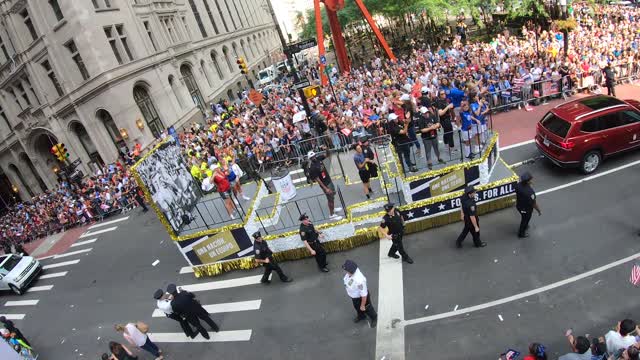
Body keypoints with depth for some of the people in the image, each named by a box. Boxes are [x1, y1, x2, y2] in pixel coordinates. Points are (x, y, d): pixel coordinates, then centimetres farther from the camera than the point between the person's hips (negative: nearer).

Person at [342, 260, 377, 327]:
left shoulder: (359, 281, -48)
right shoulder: (351, 270, -25)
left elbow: (364, 294, -33)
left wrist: (363, 305, -17)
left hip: (361, 297, -6)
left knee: (367, 309, 26)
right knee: (357, 307, 35)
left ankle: (374, 318, 57)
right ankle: (361, 316, 66)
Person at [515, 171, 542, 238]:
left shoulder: (518, 185, -21)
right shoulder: (530, 192, -41)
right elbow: (534, 203, -26)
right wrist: (539, 211, -8)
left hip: (519, 206, 6)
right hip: (526, 209, -6)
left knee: (524, 218, 35)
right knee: (525, 220, 23)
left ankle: (524, 226, 63)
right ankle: (521, 233, 47)